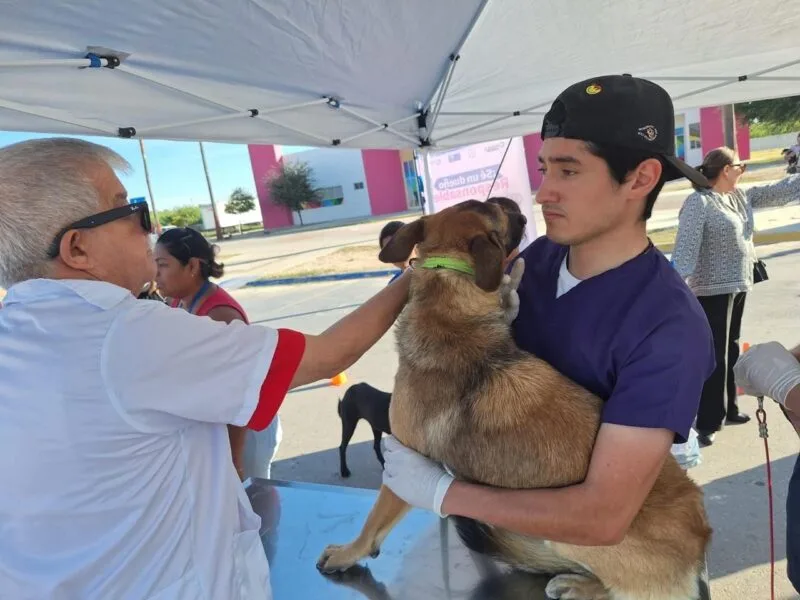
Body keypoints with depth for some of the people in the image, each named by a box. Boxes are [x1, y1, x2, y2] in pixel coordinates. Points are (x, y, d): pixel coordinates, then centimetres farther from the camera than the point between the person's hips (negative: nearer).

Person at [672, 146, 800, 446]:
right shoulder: (699, 202, -17)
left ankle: (728, 409, 32)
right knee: (715, 356, -5)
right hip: (713, 291, -9)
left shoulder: (742, 196, 10)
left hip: (738, 286, 9)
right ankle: (708, 423, 5)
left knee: (731, 351, 18)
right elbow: (685, 246, -25)